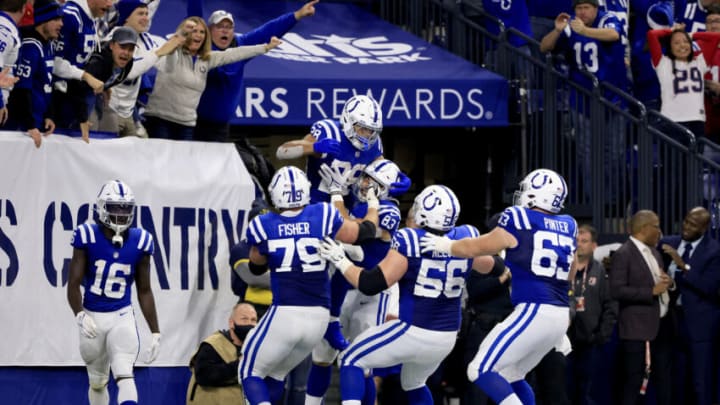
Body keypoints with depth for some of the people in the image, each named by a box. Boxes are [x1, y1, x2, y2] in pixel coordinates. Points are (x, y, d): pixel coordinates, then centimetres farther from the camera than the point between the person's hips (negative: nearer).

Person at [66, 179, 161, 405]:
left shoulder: (139, 242, -1)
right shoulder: (87, 238, -8)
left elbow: (144, 291, 8)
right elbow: (74, 284, -8)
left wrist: (155, 333, 7)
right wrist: (80, 316, -26)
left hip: (122, 317, 0)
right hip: (93, 317, 0)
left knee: (124, 374, -19)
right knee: (98, 381, 14)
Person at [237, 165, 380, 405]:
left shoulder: (263, 227, -5)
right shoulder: (323, 218, -2)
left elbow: (256, 267, 16)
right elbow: (365, 232, 16)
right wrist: (373, 207, 36)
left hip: (284, 314, -4)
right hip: (318, 317, 4)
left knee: (251, 373, 11)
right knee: (275, 374, 21)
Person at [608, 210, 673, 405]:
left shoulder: (654, 253, 16)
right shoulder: (623, 254, -11)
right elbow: (617, 291, -18)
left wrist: (667, 283, 2)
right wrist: (652, 291, -20)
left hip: (661, 325, 8)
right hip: (638, 329, -8)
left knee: (663, 378, 13)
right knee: (632, 380, -6)